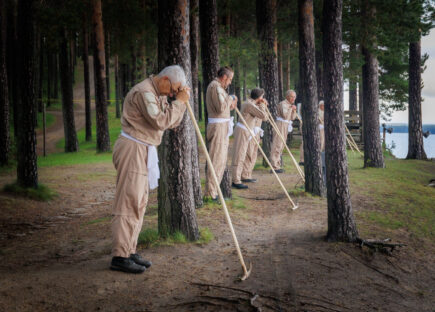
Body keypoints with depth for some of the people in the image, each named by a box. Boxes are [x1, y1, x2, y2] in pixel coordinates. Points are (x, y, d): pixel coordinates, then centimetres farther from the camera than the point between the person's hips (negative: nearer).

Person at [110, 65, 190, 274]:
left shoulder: (158, 95, 17)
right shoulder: (143, 92, -15)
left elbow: (172, 122, 17)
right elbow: (160, 122, -22)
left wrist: (181, 101, 4)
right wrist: (179, 102, -13)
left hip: (143, 151, 11)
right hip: (132, 149, -11)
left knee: (139, 203, 12)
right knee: (129, 201, -10)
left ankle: (129, 251, 18)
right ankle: (119, 257, -8)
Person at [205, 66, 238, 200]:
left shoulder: (217, 86, 21)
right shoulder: (215, 86, -13)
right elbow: (221, 107, -22)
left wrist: (230, 105, 9)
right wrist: (230, 99, -7)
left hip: (222, 126, 11)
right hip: (218, 127, -11)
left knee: (221, 160, 13)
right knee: (216, 160, -9)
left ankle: (213, 190, 18)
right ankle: (210, 193, -7)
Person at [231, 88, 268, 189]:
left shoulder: (251, 103, 15)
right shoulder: (249, 104, -16)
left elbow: (261, 116, 26)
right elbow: (263, 116, -19)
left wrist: (262, 105, 13)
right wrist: (262, 105, -6)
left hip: (246, 132, 10)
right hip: (242, 131, -10)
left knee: (242, 156, 12)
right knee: (239, 157, -10)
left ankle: (237, 178, 17)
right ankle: (236, 181, -10)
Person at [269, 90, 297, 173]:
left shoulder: (290, 105, 17)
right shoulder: (283, 104, -12)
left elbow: (292, 118, 16)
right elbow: (285, 115, -22)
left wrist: (294, 110, 0)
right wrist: (291, 109, -13)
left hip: (286, 127, 10)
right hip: (281, 125, -10)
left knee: (281, 146, 11)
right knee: (277, 146, -12)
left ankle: (277, 166, 16)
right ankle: (274, 167, -14)